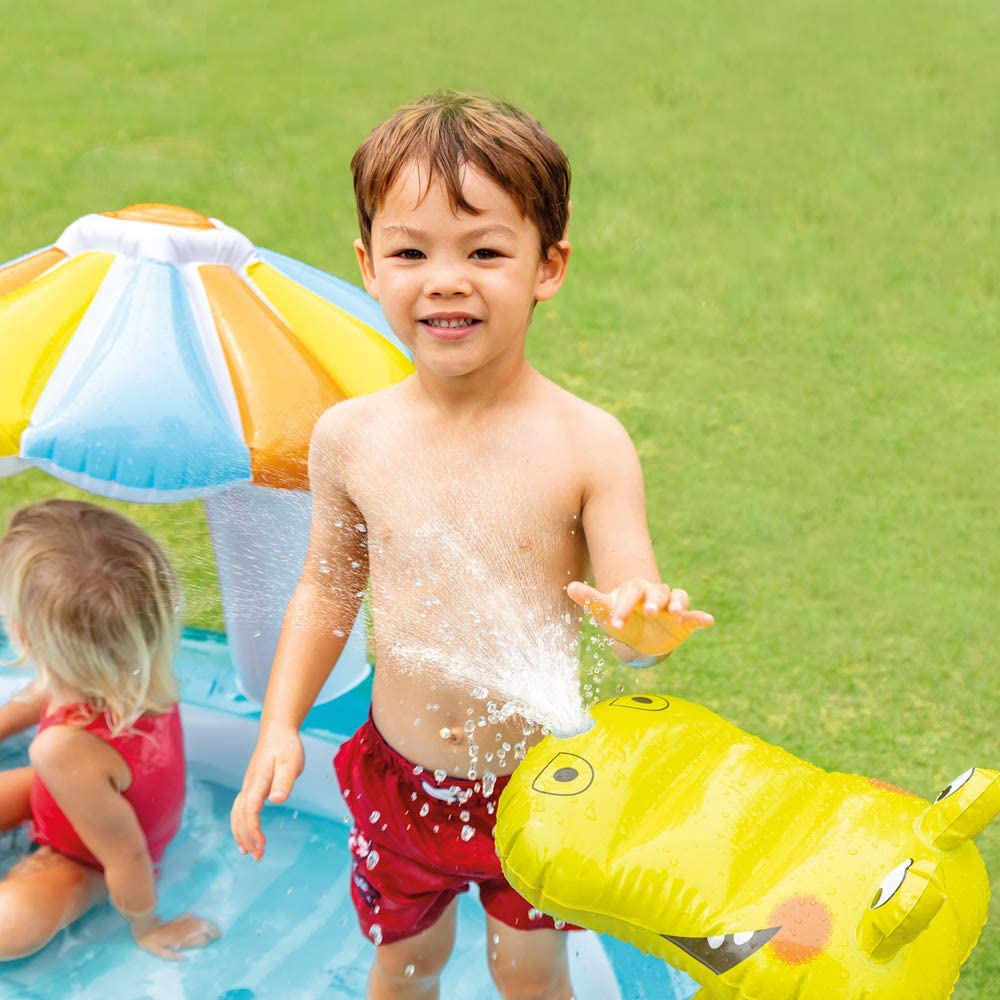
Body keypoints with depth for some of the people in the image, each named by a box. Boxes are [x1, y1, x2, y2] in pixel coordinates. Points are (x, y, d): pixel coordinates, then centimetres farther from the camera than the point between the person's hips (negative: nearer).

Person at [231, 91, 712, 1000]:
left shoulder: (588, 445, -19)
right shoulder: (350, 438, -11)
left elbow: (637, 619, -19)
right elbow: (328, 588, 3)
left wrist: (645, 624, -42)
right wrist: (280, 726, -3)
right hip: (401, 777, 2)